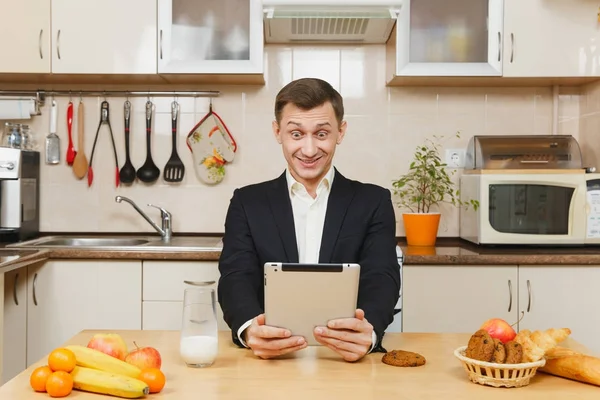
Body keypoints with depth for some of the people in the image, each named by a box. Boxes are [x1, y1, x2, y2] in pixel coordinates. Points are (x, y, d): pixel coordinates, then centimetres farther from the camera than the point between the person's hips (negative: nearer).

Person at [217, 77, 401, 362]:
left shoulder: (373, 202, 6)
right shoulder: (248, 203, 8)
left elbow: (381, 280, -6)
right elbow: (236, 279, -5)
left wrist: (368, 330, -31)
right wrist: (249, 329, -29)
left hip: (349, 357, 1)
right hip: (268, 357, 0)